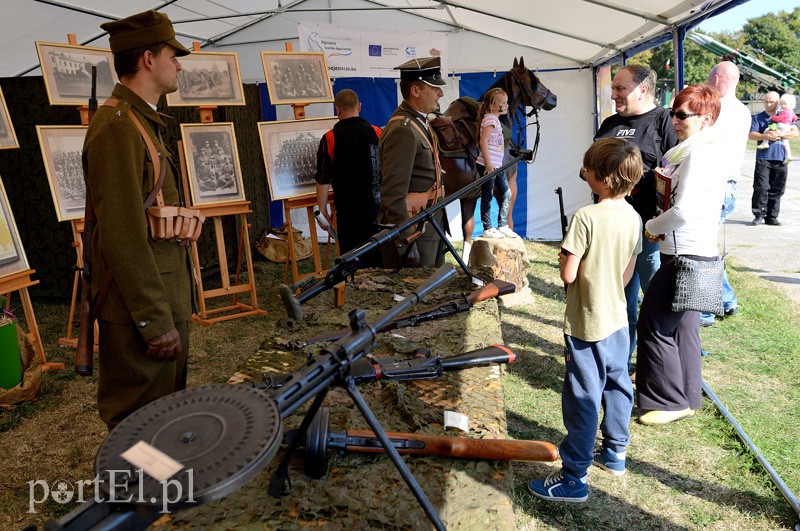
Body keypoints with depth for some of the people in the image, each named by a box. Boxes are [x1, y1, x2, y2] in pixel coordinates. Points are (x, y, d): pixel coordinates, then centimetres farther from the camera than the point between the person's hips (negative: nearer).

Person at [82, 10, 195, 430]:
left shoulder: (143, 122, 16)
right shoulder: (117, 126, -16)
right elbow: (124, 235, -22)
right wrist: (155, 321, -21)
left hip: (165, 298, 10)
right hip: (141, 309, -10)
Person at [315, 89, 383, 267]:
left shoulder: (330, 139, -7)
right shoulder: (377, 132, 1)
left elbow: (323, 181, -5)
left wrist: (322, 211, 6)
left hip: (348, 210, -3)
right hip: (378, 208, 3)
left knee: (354, 261, 4)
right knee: (380, 258, 13)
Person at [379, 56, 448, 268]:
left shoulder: (420, 121, 13)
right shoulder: (402, 130, -20)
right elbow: (393, 194, -25)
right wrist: (406, 244, -25)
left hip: (432, 226, 10)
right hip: (415, 232, -10)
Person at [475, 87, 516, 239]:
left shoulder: (495, 119, 17)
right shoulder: (490, 119, -12)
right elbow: (483, 141, -21)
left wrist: (493, 163, 18)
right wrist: (488, 163, -23)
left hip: (497, 165, 10)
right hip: (487, 165, -9)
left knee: (506, 194, 12)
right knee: (487, 196, -1)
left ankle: (502, 226, 21)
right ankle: (487, 229, 8)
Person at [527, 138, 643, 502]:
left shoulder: (586, 217, -23)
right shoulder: (633, 217, 2)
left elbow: (568, 275, -21)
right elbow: (627, 273, 9)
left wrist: (562, 257, -2)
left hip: (587, 325, -8)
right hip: (618, 318, 8)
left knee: (583, 398, 0)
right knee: (617, 385, 21)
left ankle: (573, 478, 11)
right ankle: (615, 452, 40)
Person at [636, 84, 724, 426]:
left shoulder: (699, 154, -17)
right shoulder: (703, 151, 14)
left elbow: (683, 211, -23)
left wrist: (652, 226, -8)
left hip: (686, 256, -10)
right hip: (694, 254, 10)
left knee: (655, 325, -2)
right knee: (681, 326, 18)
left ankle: (671, 401, 10)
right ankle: (687, 396, 32)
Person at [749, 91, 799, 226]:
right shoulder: (758, 117, 9)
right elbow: (752, 135, -3)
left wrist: (781, 134, -14)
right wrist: (766, 136, -19)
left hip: (780, 159, 2)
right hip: (763, 158, -2)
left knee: (777, 190, 4)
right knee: (761, 187, -10)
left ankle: (771, 217, 11)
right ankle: (759, 214, 0)